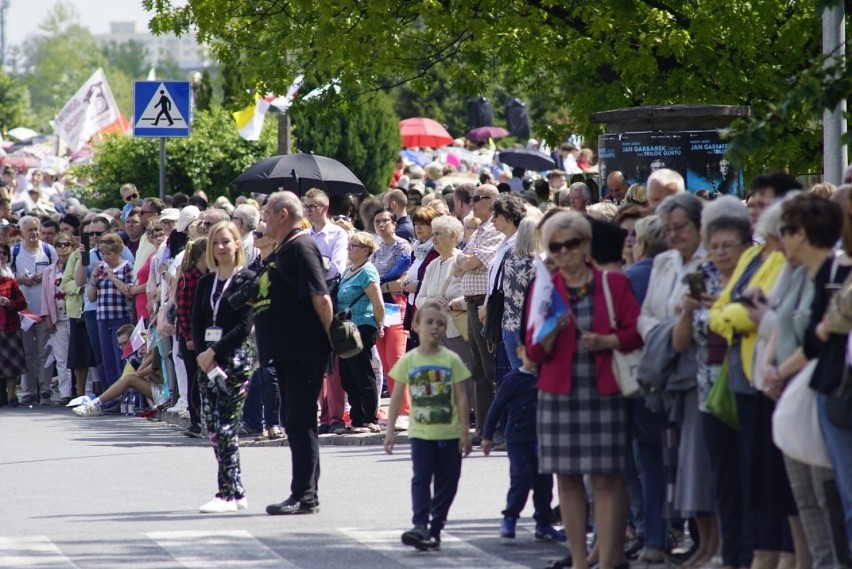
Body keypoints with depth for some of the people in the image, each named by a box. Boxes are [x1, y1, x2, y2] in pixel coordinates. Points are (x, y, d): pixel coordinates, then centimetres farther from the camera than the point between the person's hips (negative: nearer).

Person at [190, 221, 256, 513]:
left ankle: (229, 493, -10)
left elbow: (245, 325, -10)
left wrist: (214, 352, -13)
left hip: (236, 356, -6)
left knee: (226, 424, -11)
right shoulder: (206, 282, 14)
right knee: (212, 426, 4)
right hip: (207, 358, 6)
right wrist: (202, 354, -7)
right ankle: (235, 492, 10)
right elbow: (197, 322, 10)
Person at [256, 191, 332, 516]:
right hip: (287, 352, 10)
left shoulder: (300, 248, -13)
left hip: (304, 352, -10)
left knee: (300, 422, -9)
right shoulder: (283, 250, 19)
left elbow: (320, 298, -20)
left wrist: (330, 340, -19)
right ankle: (305, 493, 16)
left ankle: (305, 496, -8)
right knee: (296, 423, 12)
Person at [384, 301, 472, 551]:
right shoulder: (408, 361, 0)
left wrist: (464, 430, -5)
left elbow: (461, 397, -1)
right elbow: (397, 397, 4)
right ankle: (420, 526, -18)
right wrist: (390, 430, 0)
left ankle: (435, 528, 14)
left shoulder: (451, 360, -2)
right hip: (421, 433, -1)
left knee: (447, 481, 5)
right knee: (421, 478, -10)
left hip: (449, 434, 1)